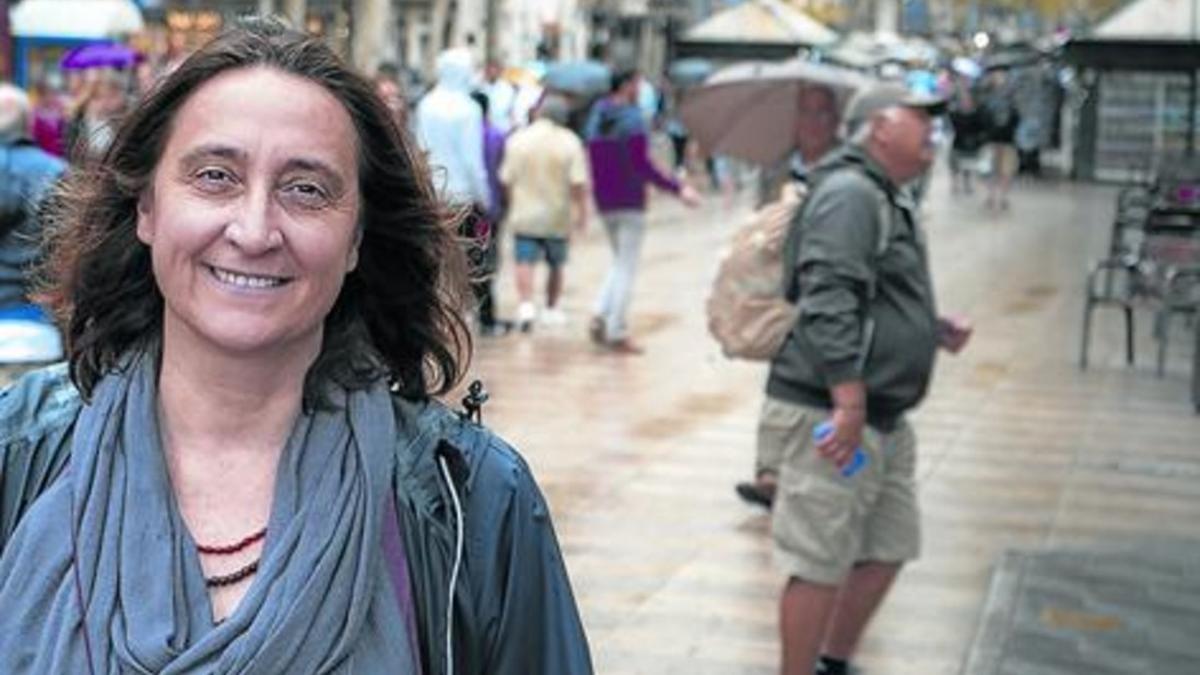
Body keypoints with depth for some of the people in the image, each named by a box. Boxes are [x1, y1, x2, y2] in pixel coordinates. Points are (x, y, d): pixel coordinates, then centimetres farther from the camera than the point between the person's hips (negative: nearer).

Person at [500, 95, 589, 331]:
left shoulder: (517, 139, -1)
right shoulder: (569, 141, -6)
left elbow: (507, 179, 1)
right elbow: (578, 183, -12)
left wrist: (511, 209, 15)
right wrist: (581, 213, -3)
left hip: (524, 215, 0)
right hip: (557, 216, 0)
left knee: (525, 262, -1)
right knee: (556, 265, 16)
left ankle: (526, 305, -20)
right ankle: (551, 309, 24)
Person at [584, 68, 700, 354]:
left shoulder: (596, 117, 6)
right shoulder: (632, 120, -16)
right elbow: (642, 165, -21)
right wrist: (678, 189, -19)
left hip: (604, 202, 7)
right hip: (630, 202, -7)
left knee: (620, 262, 20)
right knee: (627, 267, 0)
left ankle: (600, 317, 4)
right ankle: (617, 333, 1)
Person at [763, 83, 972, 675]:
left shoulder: (887, 199, 18)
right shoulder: (849, 193, -15)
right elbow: (827, 302, -25)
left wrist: (935, 329, 12)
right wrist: (850, 403, -29)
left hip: (885, 419, 11)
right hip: (830, 415, -11)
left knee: (887, 552, 18)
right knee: (821, 566, -4)